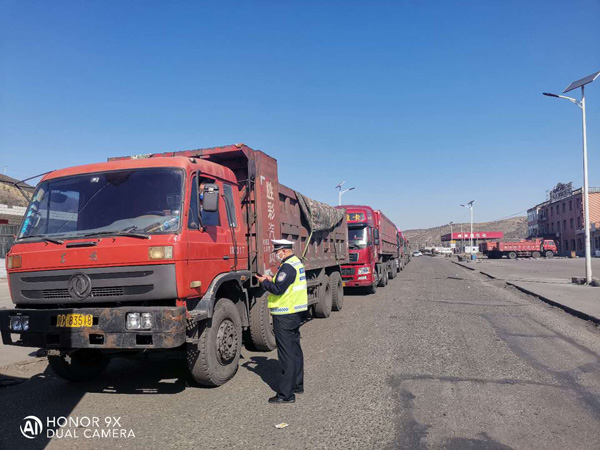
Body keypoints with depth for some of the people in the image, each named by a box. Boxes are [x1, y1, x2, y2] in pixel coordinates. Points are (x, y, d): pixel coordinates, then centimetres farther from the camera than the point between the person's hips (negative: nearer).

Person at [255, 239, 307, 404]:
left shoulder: (287, 266, -19)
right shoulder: (297, 263, 12)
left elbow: (278, 290, -22)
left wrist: (264, 282, -8)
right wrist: (272, 279, 12)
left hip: (284, 316, -10)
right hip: (296, 314, 10)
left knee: (286, 354, -6)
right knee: (295, 350, 18)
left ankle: (286, 394, 0)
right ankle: (297, 385, 31)